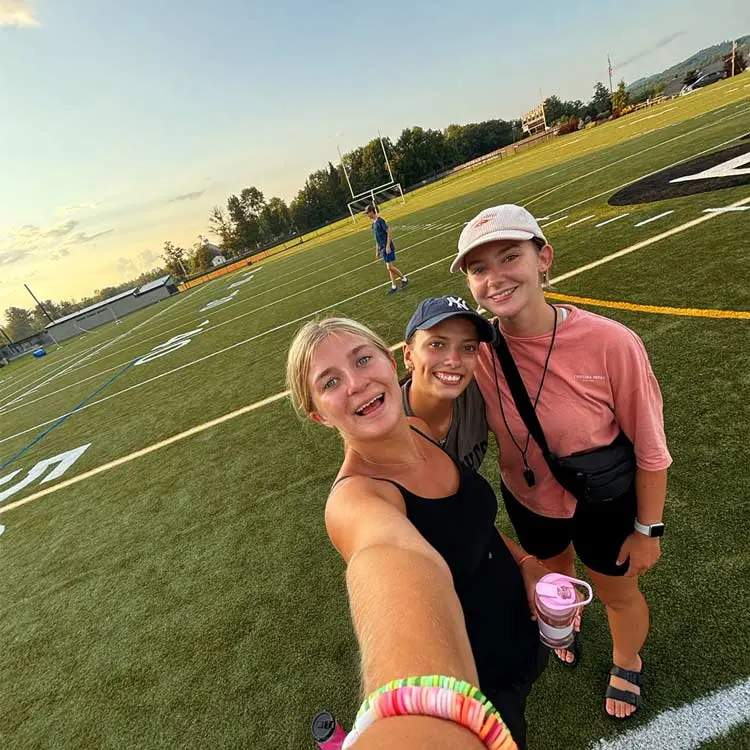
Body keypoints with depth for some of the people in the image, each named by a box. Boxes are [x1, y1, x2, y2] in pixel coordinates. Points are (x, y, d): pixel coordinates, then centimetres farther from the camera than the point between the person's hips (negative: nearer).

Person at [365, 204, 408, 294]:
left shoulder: (380, 221, -12)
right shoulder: (374, 223, 14)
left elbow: (389, 232, -16)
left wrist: (388, 246, -21)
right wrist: (377, 251, 20)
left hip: (388, 248, -8)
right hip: (382, 249, 8)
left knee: (390, 267, -11)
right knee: (389, 268, 9)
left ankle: (404, 278, 7)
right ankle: (393, 286, 13)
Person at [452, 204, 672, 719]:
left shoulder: (611, 343, -32)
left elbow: (651, 450, -17)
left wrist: (648, 530, -7)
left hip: (604, 503, -2)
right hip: (528, 500, 3)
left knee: (618, 595, 26)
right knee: (554, 574, 33)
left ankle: (627, 662, 63)